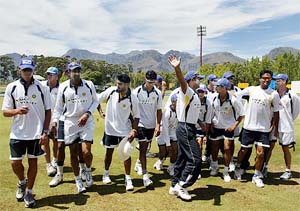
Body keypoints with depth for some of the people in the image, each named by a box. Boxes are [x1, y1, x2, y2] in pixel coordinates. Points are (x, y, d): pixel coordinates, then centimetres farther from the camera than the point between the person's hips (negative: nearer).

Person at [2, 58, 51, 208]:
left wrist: (45, 132, -6)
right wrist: (17, 111, -21)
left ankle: (28, 193, 25)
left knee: (33, 162, 8)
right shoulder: (11, 87, 0)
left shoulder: (41, 87, -2)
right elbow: (5, 112, 1)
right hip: (17, 133, 1)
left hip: (36, 133, 0)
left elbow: (48, 111, 1)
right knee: (15, 163, 3)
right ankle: (22, 182, 36)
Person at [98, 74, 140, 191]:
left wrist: (134, 130, -14)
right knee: (109, 152, 14)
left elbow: (136, 116, -6)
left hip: (125, 130, -2)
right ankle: (106, 174, 35)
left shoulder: (132, 99, -16)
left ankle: (128, 179, 10)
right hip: (110, 128, 2)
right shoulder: (111, 91, -13)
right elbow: (97, 100, 1)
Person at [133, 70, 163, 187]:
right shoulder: (137, 91, -7)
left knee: (145, 147, 15)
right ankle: (145, 175, -7)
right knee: (143, 148, -9)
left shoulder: (157, 93, -1)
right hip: (140, 124, -3)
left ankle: (138, 163, 42)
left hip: (152, 125, 3)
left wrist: (158, 125, -5)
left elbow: (159, 110, 3)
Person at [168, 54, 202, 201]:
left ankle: (174, 186, 22)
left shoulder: (194, 95, 18)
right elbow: (182, 81, -35)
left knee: (182, 158, 13)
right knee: (195, 159, -8)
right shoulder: (187, 91, -12)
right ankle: (182, 185, 1)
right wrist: (177, 68, -53)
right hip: (185, 129, -10)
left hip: (188, 129, 10)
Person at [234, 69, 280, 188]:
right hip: (249, 126, 1)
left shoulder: (274, 94, -4)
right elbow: (236, 95, 9)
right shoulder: (252, 89, -1)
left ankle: (257, 176, 14)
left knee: (260, 153, -4)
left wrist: (275, 128, 3)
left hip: (264, 128, -1)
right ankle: (238, 167, 37)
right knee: (244, 149, 12)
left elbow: (276, 112, 2)